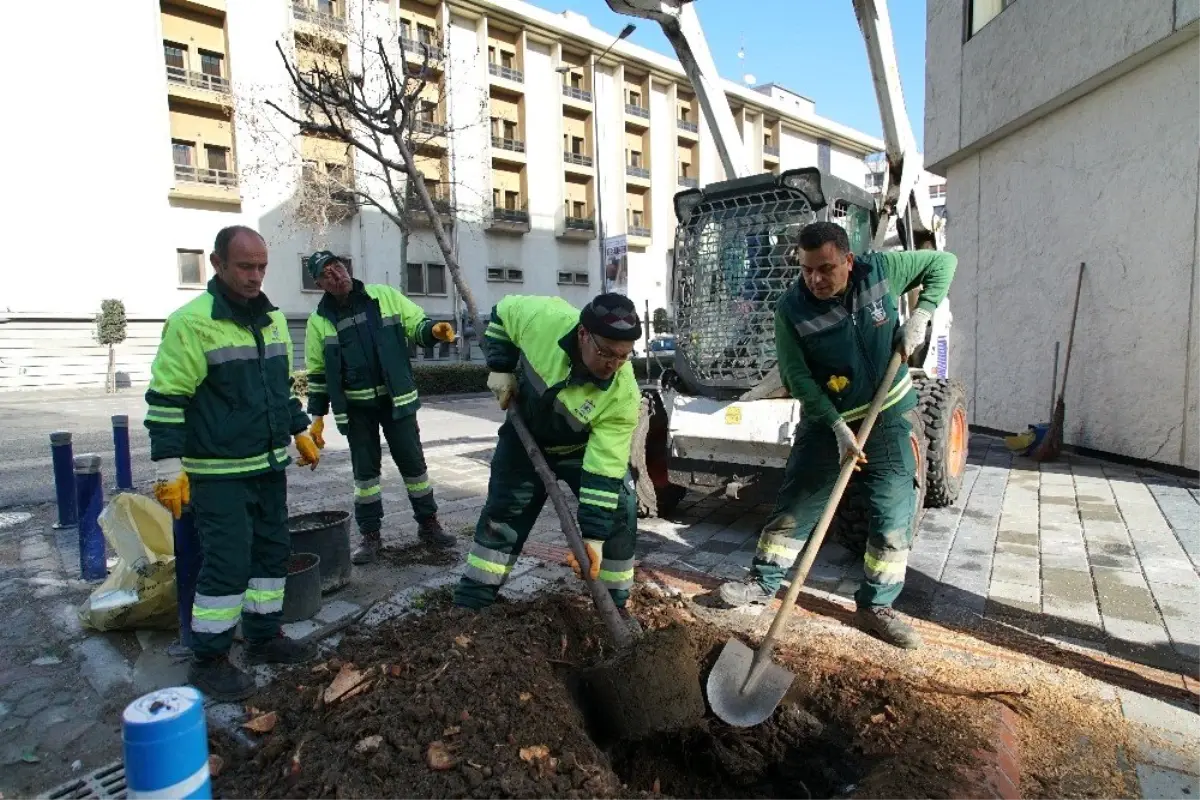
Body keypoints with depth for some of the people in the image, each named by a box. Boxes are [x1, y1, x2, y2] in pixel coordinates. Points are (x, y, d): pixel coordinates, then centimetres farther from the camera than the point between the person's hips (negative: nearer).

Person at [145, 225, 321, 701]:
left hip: (269, 466, 8)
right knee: (228, 562, -4)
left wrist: (300, 433, 21)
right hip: (219, 473, -8)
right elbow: (166, 400, -15)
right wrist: (169, 468, -16)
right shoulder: (192, 322, -15)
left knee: (274, 551, 14)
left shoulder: (272, 317, 9)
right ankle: (208, 660, 15)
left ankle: (264, 637, 31)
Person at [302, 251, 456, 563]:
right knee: (364, 470, 8)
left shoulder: (386, 296, -2)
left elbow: (416, 326, 2)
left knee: (413, 462, 6)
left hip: (395, 399, 0)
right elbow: (318, 372, 6)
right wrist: (317, 415, 4)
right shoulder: (319, 320, 0)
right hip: (356, 407, 1)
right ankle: (370, 535, 21)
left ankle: (428, 523, 23)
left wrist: (433, 330, -22)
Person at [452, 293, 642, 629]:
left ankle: (615, 604, 11)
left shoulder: (623, 394, -35)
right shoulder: (543, 317, -35)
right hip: (526, 437, 1)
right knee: (502, 513, 5)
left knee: (619, 512, -9)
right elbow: (503, 312, -11)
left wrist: (594, 536, -34)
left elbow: (604, 471, -33)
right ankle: (471, 602, 19)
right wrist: (501, 369, -17)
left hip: (588, 448, 0)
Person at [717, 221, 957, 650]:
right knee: (794, 505, 2)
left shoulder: (881, 270, -12)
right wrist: (838, 428, -21)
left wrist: (920, 316, -11)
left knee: (895, 513, 1)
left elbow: (942, 263, 4)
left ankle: (876, 606, 16)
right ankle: (763, 582, 18)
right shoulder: (791, 309, -17)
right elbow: (798, 379, -15)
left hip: (889, 416, 2)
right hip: (827, 420, -1)